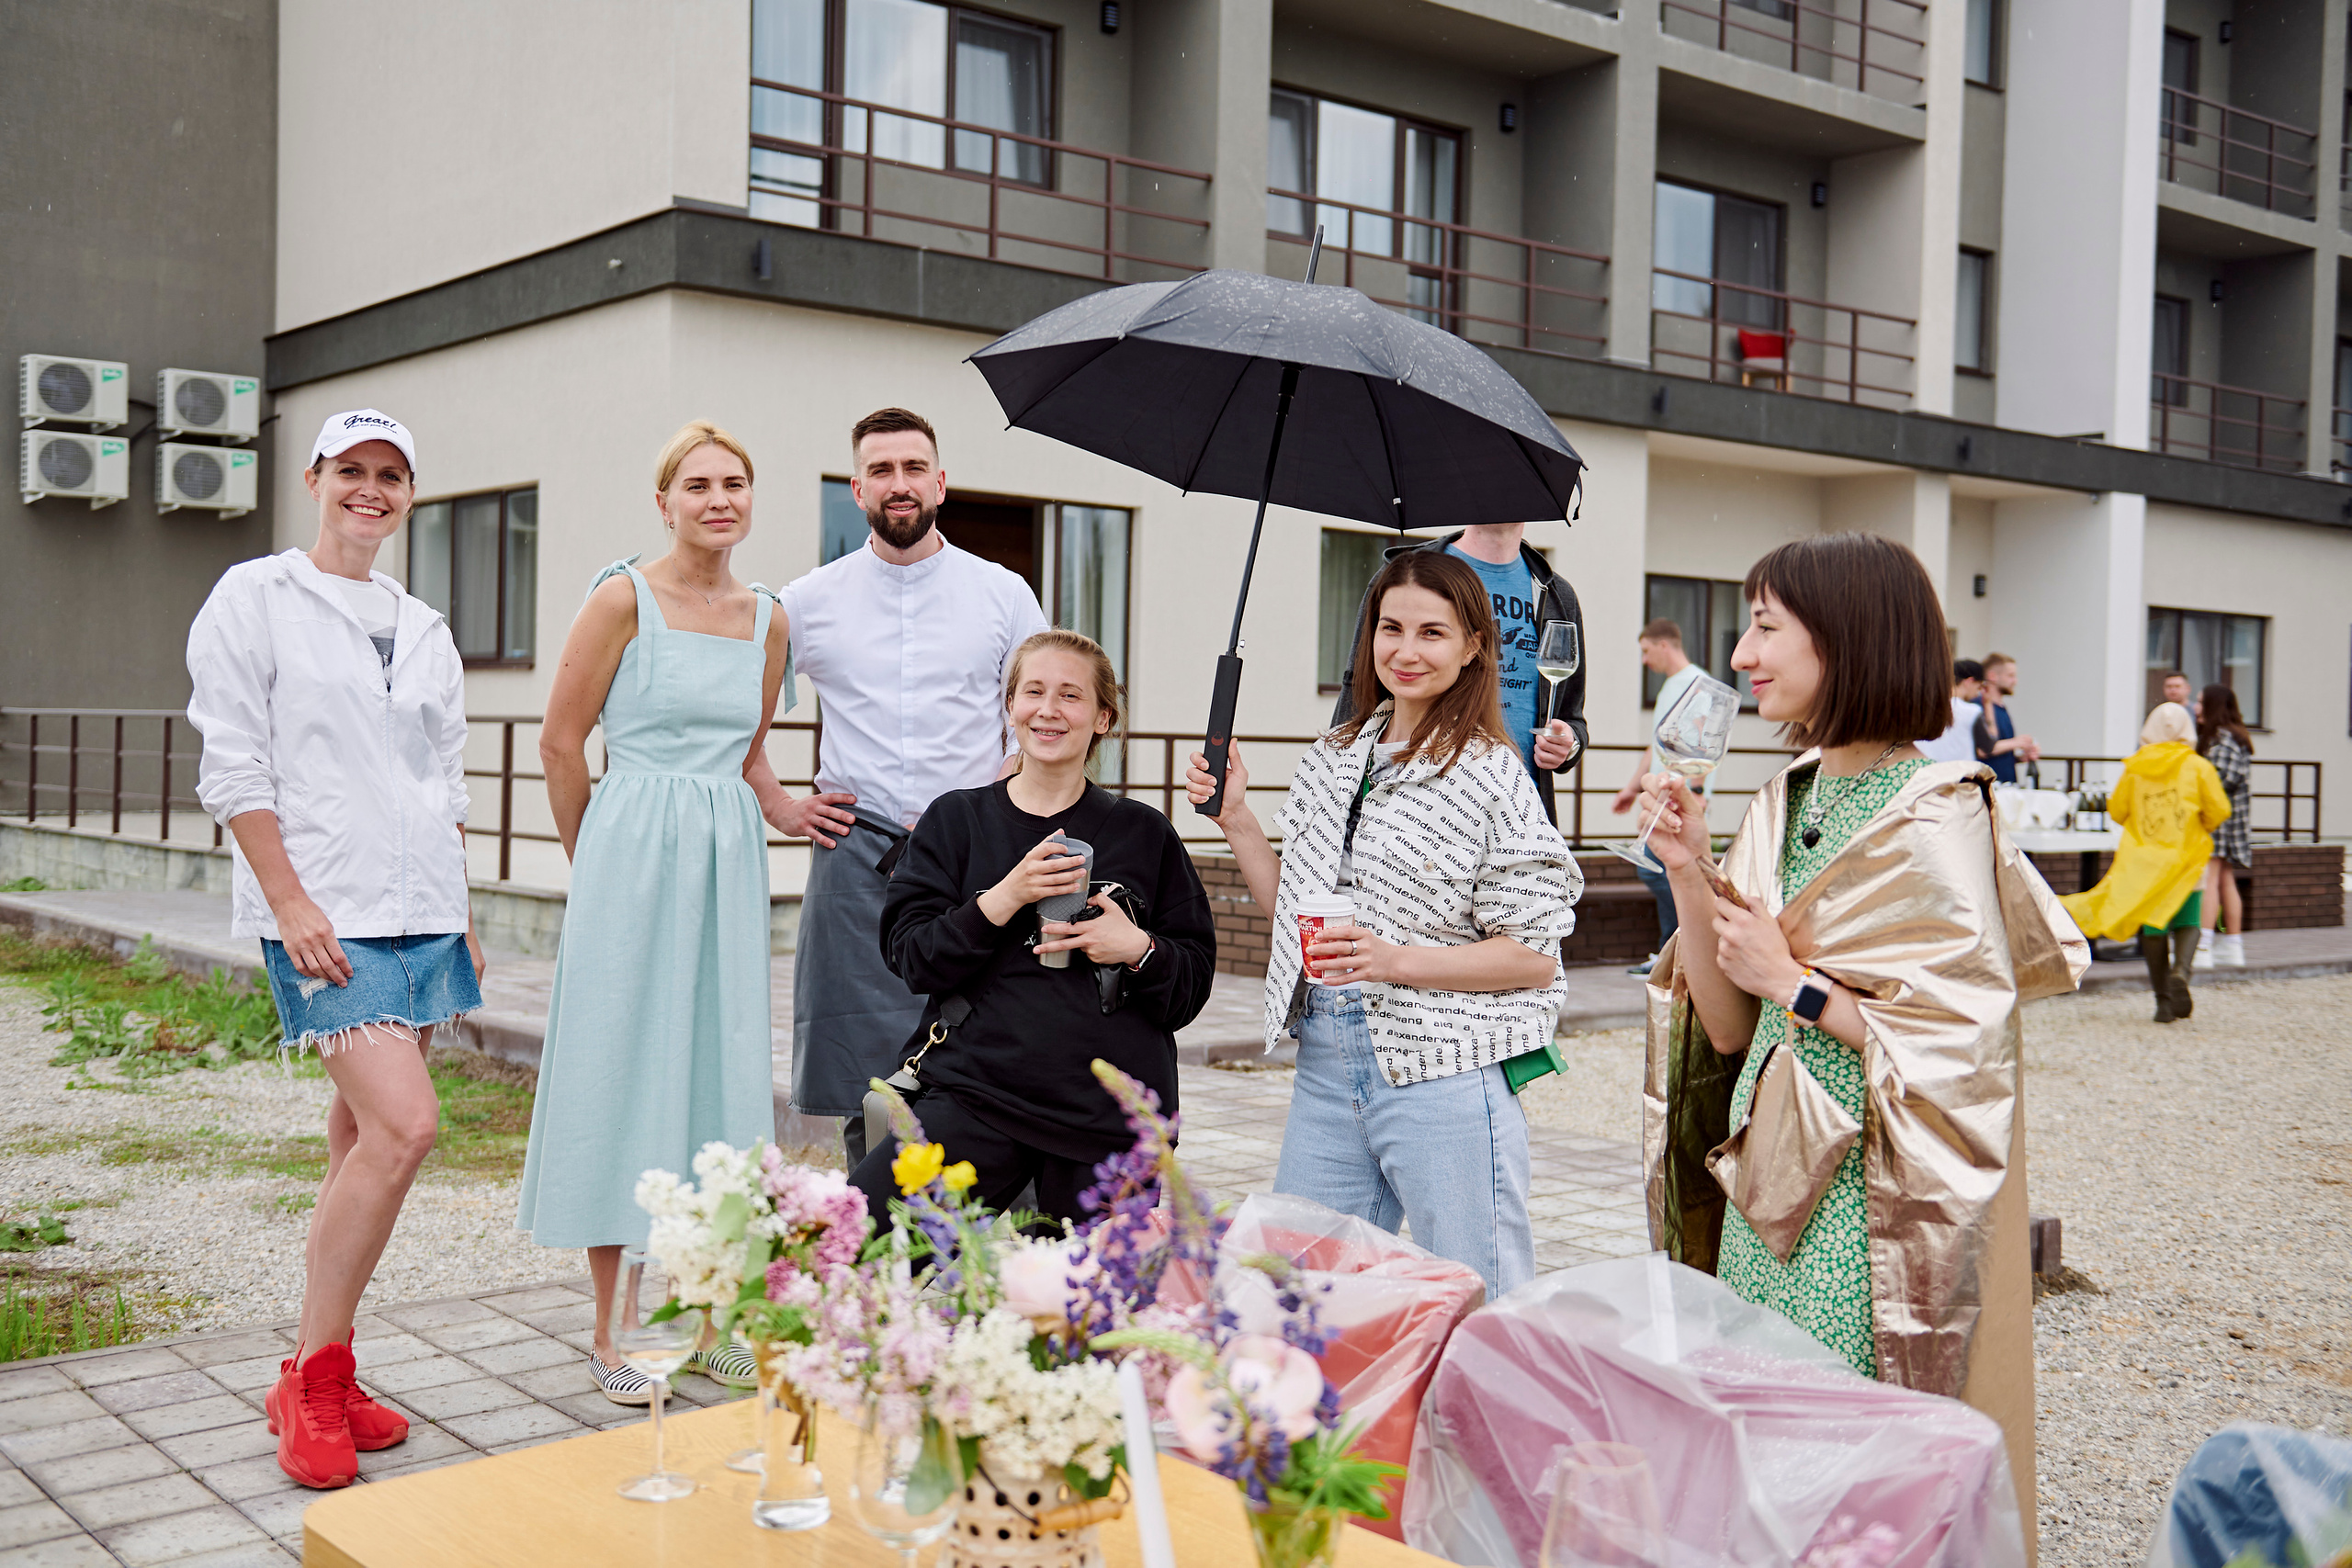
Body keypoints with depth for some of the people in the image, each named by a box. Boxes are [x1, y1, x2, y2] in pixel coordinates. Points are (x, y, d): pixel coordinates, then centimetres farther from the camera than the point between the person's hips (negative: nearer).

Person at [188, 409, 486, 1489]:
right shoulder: (255, 597, 0)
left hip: (420, 910, 6)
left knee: (363, 1134, 8)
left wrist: (459, 910, 15)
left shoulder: (423, 628, 16)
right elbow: (232, 764, -6)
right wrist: (290, 899, -14)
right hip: (322, 909, -6)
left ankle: (324, 1380, 19)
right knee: (403, 1125, -19)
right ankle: (310, 1379, -4)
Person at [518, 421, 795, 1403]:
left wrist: (787, 816, 7)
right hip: (634, 852, -5)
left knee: (721, 1069, 7)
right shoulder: (624, 599, -6)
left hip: (728, 861, 5)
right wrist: (597, 864, 5)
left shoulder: (766, 618, 10)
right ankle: (613, 1332, 11)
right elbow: (561, 742, -2)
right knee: (625, 1071, 0)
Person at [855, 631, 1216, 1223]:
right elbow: (912, 957, 1)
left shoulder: (1143, 833, 9)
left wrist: (1140, 950, -10)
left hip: (1110, 1112, 1)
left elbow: (1196, 979, 10)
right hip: (977, 1091, 0)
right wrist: (1006, 897, -12)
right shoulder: (955, 819, 9)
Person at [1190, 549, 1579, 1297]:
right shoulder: (1332, 760, 11)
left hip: (1443, 1072, -6)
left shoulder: (1490, 775, -8)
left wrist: (1394, 960, -18)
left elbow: (1534, 957, -8)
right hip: (1328, 1063, 6)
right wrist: (1237, 820, 7)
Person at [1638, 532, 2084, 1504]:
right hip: (1770, 1185, 7)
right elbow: (1731, 1029, 8)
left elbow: (1966, 1048, -17)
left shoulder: (1933, 813, -13)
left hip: (1870, 1203, -7)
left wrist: (1795, 983, -14)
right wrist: (1689, 875, -2)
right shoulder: (1785, 803, 9)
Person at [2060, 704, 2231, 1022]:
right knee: (2188, 922, 10)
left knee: (2152, 927, 6)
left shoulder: (2135, 767, 0)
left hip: (2145, 859, 1)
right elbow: (2219, 811, -6)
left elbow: (2117, 811, 4)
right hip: (2185, 858, -1)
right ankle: (2180, 970, -19)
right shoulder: (2198, 767, -4)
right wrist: (2198, 827, 13)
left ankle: (2163, 1000, 4)